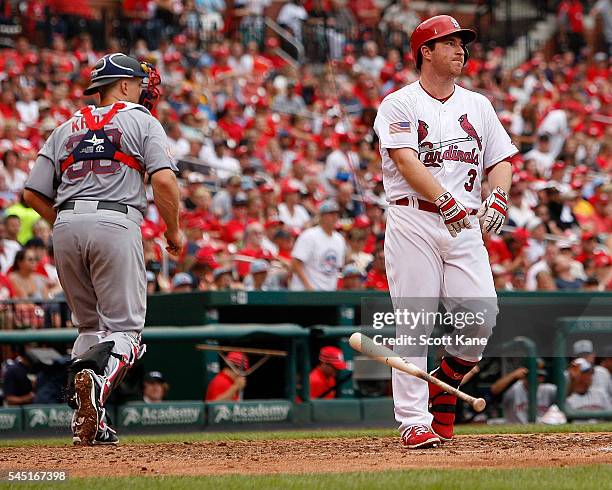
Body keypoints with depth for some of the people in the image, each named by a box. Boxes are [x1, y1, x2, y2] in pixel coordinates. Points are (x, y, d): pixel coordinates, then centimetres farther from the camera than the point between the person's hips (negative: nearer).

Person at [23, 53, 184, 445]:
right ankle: (97, 381, -35)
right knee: (124, 326, -3)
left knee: (90, 325, 16)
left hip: (66, 226, 5)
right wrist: (174, 231, 5)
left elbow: (34, 194, 16)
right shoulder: (142, 121, 9)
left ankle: (90, 425, 5)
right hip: (117, 224, -5)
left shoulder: (67, 129, 22)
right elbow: (164, 180, -7)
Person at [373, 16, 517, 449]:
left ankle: (445, 385, 17)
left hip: (465, 225, 4)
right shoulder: (400, 104, 0)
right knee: (414, 323, -8)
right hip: (414, 222, -4)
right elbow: (406, 161, -13)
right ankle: (414, 421, -6)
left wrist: (499, 195, -7)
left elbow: (500, 159, 15)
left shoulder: (478, 105, 18)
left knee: (482, 314, -9)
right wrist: (445, 201, -25)